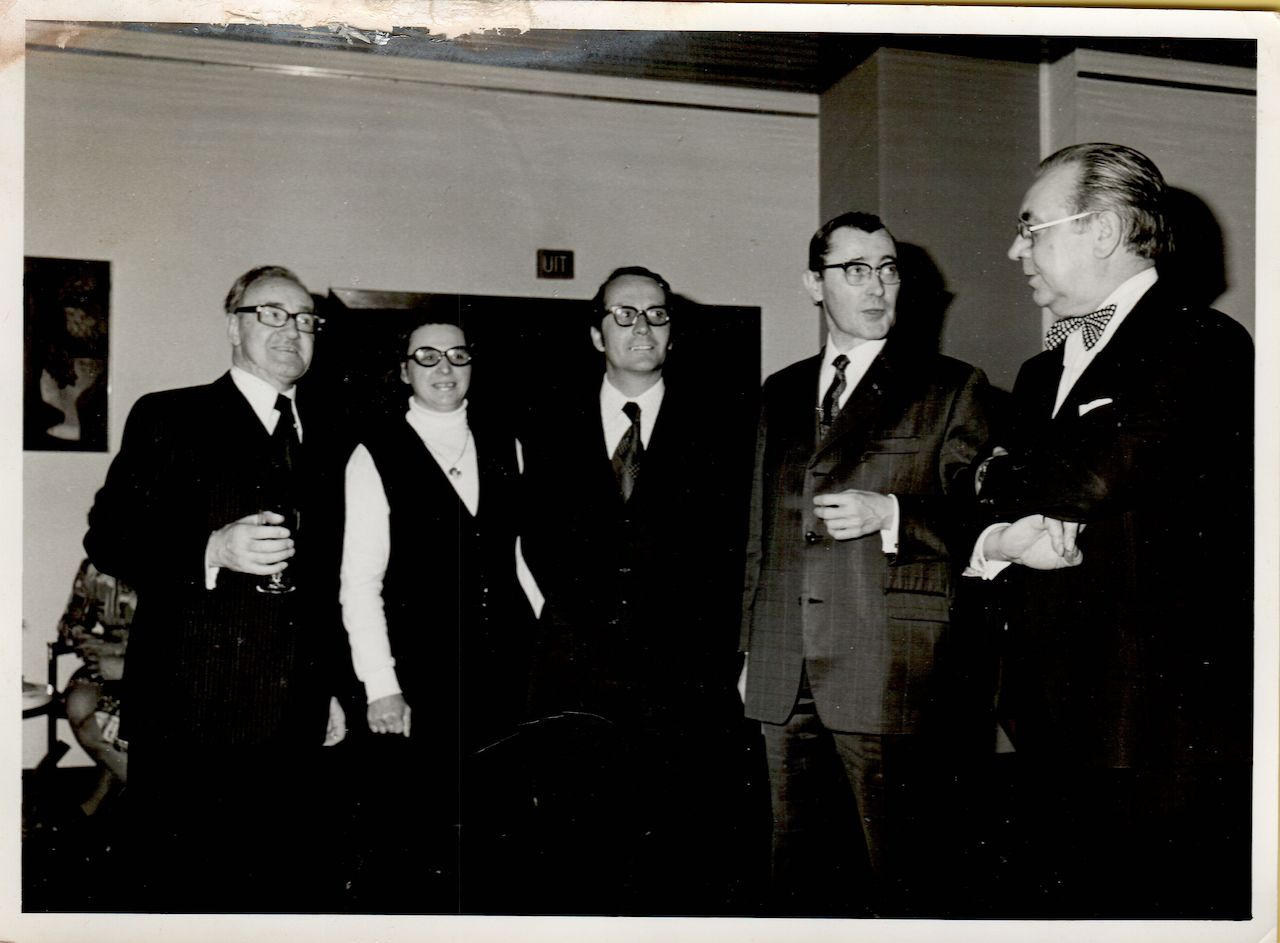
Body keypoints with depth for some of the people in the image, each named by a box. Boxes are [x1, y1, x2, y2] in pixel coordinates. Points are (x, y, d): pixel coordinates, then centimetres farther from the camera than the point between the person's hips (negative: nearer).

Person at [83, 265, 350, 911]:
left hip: (296, 721, 5)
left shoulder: (322, 438, 16)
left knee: (282, 893, 11)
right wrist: (211, 550, -21)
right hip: (193, 718, -4)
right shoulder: (168, 418, 1)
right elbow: (108, 537, -5)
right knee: (182, 898, 4)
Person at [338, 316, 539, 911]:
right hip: (421, 683, -3)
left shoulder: (504, 446, 10)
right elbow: (359, 581, -5)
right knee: (414, 843, 2)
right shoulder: (376, 456, -1)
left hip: (509, 672, 4)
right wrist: (380, 687, -9)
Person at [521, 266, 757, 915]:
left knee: (697, 871, 0)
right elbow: (539, 540, 8)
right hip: (577, 675, 1)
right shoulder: (551, 426, 12)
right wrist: (587, 617, -3)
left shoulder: (718, 423, 9)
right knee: (580, 866, 5)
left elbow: (733, 536, 4)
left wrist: (699, 633, -6)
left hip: (688, 674, -1)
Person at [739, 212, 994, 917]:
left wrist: (891, 513, -17)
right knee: (802, 874, 13)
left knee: (903, 877, 1)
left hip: (890, 675, -4)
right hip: (784, 678, 5)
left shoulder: (953, 389, 4)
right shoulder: (780, 394, 18)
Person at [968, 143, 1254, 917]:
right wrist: (1023, 541, -9)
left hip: (1162, 736, -7)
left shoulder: (1205, 347, -8)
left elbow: (1099, 477, -21)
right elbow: (985, 524, 14)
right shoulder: (1042, 373, 18)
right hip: (1054, 731, 7)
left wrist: (1000, 477, -2)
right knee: (1063, 904, 14)